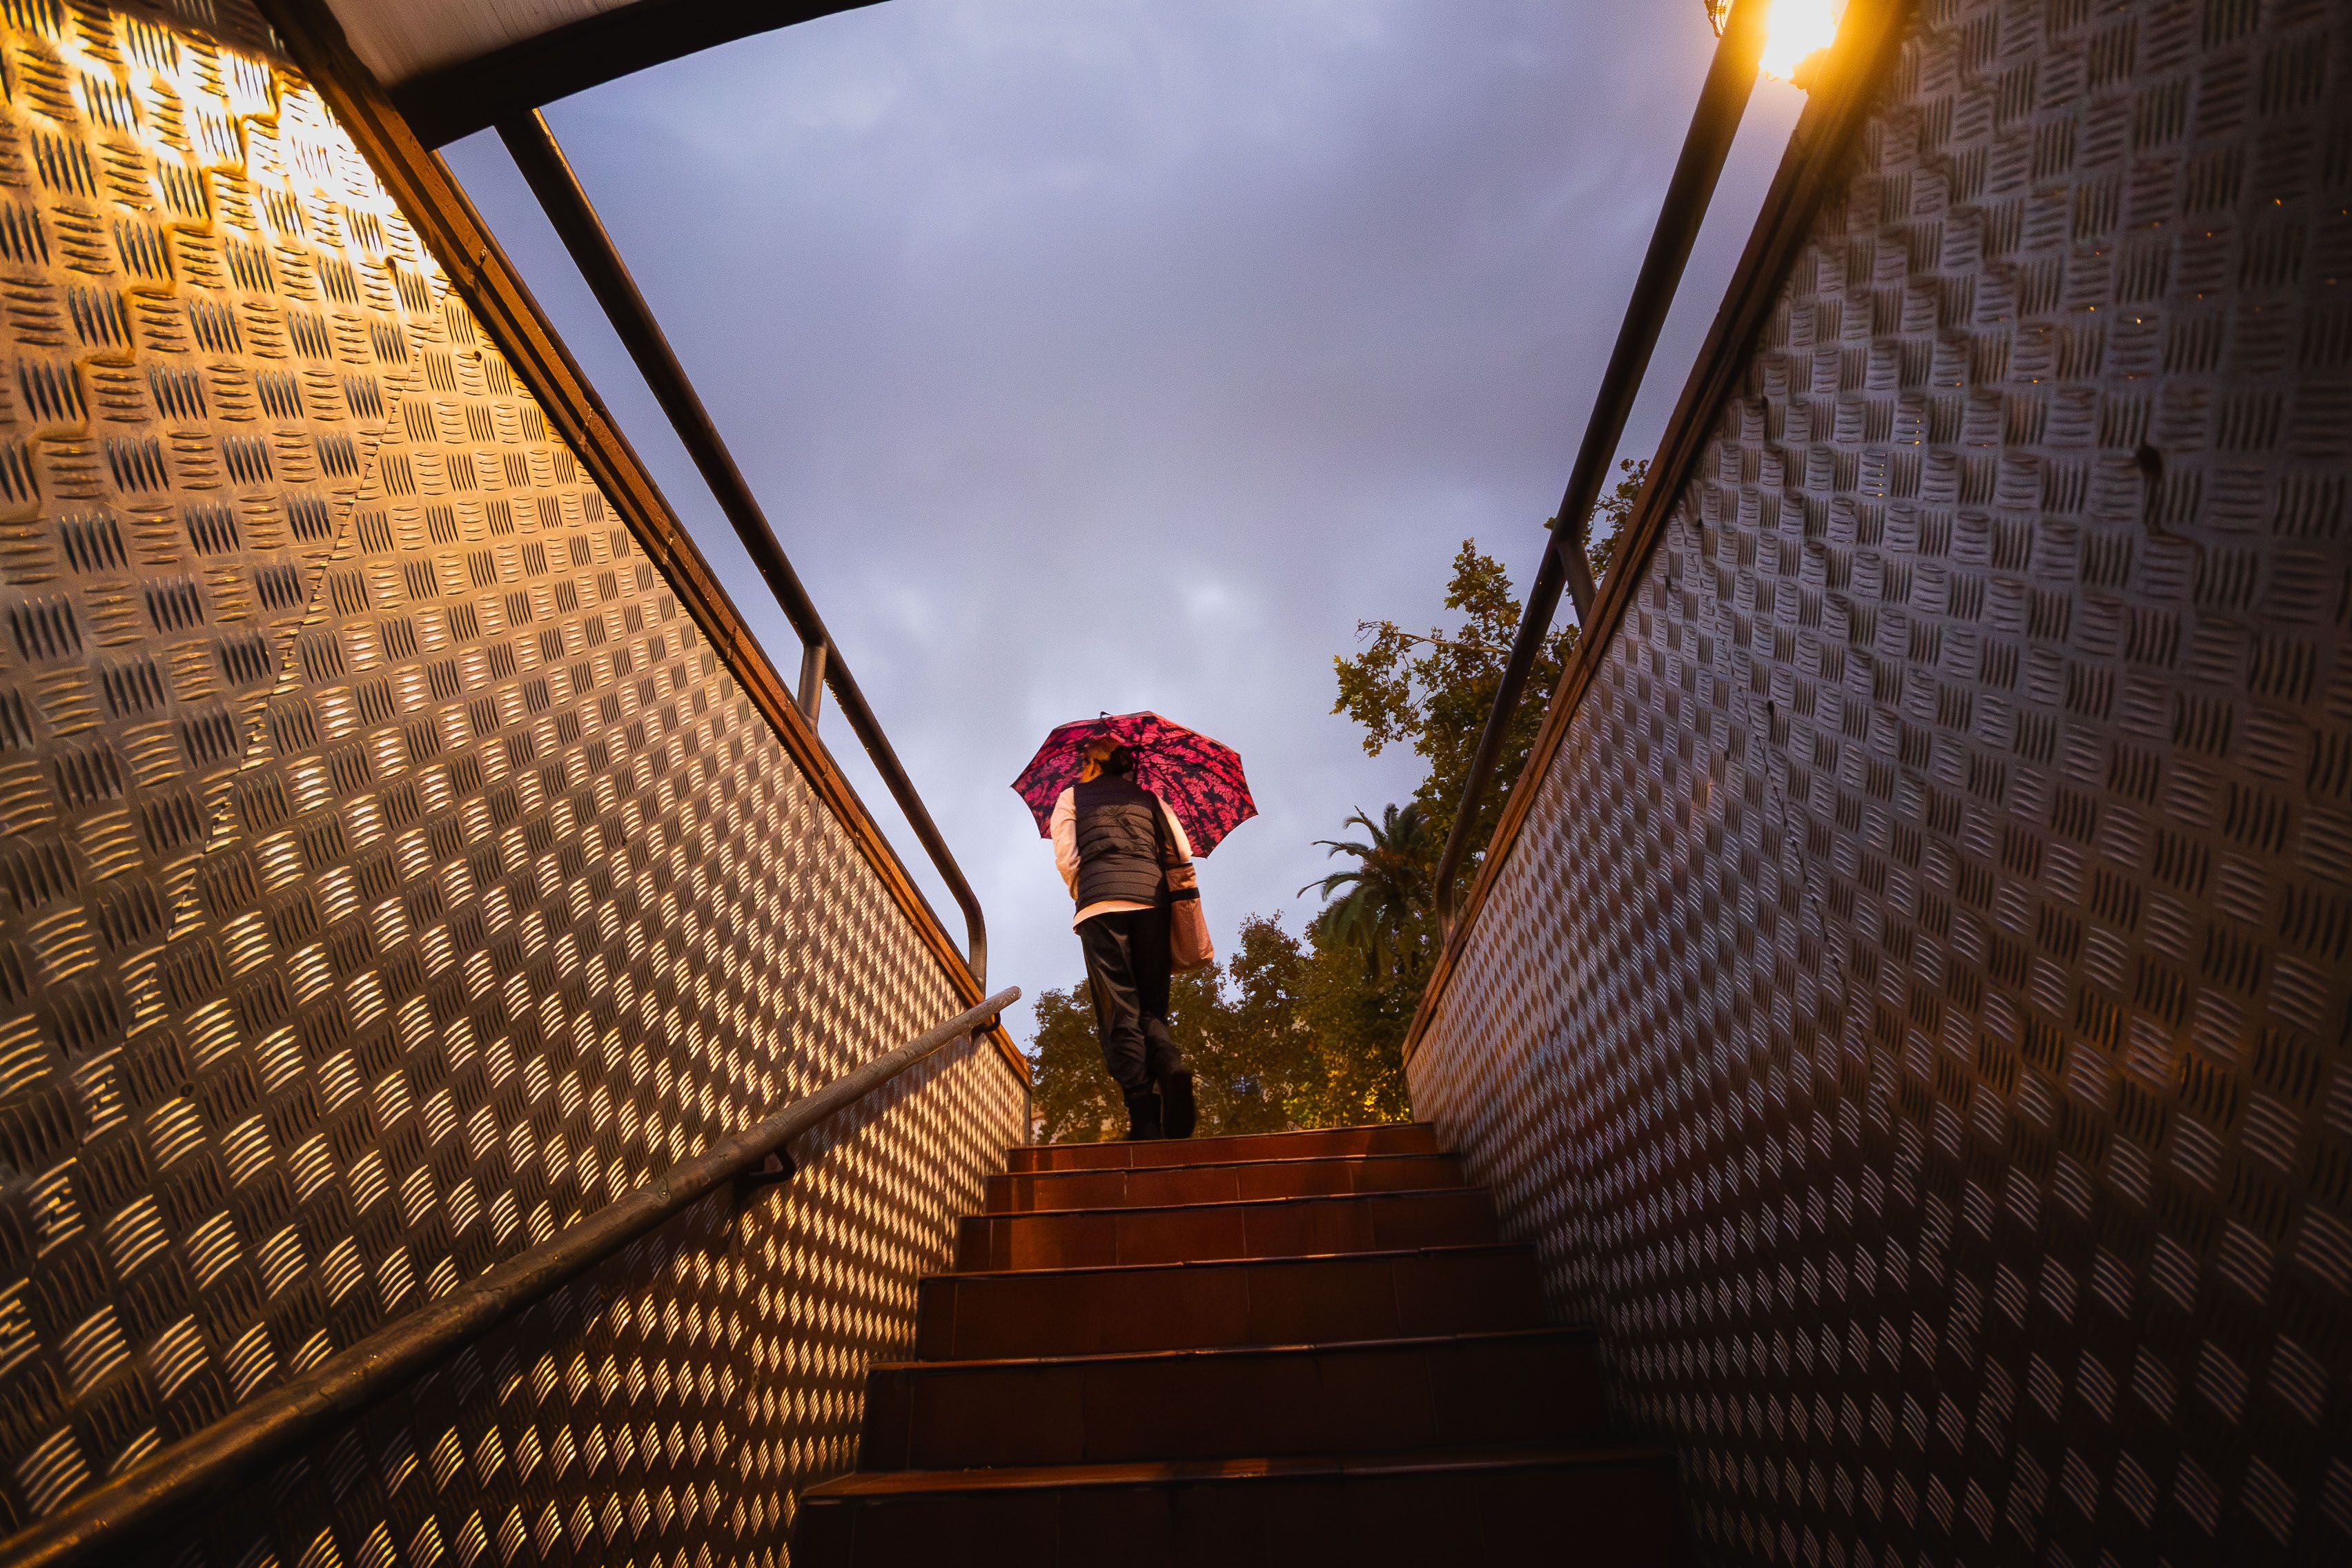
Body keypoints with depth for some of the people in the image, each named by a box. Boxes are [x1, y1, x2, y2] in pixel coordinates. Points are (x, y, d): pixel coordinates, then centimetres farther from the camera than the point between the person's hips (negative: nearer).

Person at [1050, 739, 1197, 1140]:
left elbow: (1066, 857, 7)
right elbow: (1182, 852, 13)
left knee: (1118, 1012, -7)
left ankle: (1143, 1113, -24)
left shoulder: (1072, 796, 20)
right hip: (1152, 898, 2)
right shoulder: (1150, 798, 25)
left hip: (1101, 901, -2)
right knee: (1152, 1007, 5)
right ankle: (1170, 1066, -28)